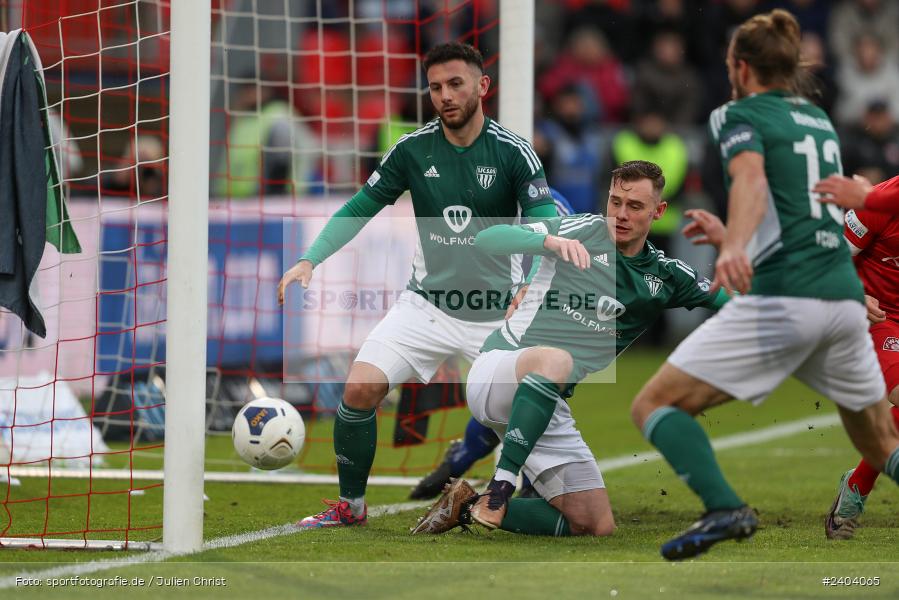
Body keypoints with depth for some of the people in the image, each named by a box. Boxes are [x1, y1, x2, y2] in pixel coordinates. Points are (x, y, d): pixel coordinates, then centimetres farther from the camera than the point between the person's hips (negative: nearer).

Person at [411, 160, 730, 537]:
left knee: (597, 526, -3)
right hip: (496, 371, -5)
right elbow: (487, 240, -9)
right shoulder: (583, 230, -1)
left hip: (548, 411, 5)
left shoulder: (664, 276, 11)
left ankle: (471, 509, 6)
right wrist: (550, 240, -27)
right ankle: (499, 488, -35)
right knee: (556, 360, -42)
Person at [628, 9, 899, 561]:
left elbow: (751, 178, -18)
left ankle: (724, 509, -24)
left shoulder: (739, 115, 4)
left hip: (781, 301, -6)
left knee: (654, 405, -2)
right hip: (847, 300, 7)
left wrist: (735, 246, -37)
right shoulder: (819, 119, 23)